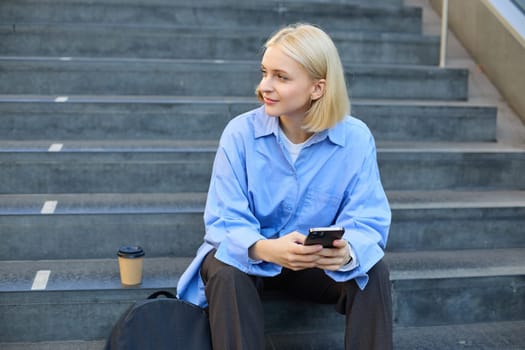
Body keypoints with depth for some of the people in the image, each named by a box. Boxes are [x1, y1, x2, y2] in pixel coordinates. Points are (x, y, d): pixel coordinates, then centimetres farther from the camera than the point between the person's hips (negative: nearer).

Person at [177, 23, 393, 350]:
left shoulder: (356, 138, -14)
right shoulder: (240, 132, -15)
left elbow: (368, 220, -18)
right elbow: (224, 221, -19)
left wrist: (346, 250, -44)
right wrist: (266, 249, -42)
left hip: (319, 262, 1)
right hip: (250, 255, 0)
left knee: (374, 272, -25)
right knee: (225, 270, -33)